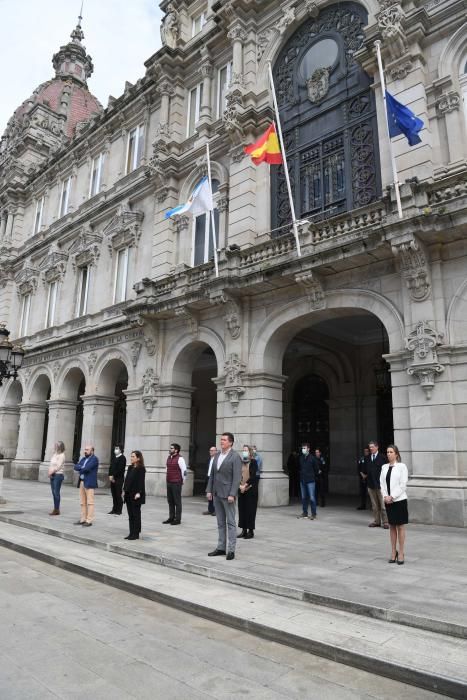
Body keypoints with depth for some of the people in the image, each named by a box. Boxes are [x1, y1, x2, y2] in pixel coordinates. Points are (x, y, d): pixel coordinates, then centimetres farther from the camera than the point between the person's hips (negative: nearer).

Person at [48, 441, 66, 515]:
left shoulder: (61, 455, -11)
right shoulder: (54, 454, 13)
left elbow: (58, 466, -16)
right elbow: (51, 465, 13)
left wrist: (51, 472, -9)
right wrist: (49, 472, -3)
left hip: (58, 475, -8)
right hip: (52, 475, 8)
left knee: (56, 492, -6)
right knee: (54, 492, 9)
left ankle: (57, 510, 0)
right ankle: (55, 509, 16)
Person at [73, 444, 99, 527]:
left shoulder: (94, 459, -8)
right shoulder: (83, 459, 17)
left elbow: (87, 468, -19)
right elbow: (76, 467, 6)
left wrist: (80, 469, -2)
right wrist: (82, 468, -11)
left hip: (89, 483, -8)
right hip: (82, 482, 8)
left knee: (90, 502, -5)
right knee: (82, 503, 12)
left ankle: (89, 521, -2)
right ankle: (83, 519, 19)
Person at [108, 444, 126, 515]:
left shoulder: (122, 458, -9)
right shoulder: (113, 457, 14)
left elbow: (119, 469, -15)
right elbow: (111, 466, 13)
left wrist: (113, 476, -14)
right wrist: (110, 475, -1)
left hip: (119, 479, -7)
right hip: (112, 479, 7)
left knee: (118, 495, -3)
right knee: (114, 495, 11)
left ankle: (118, 511, 3)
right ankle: (114, 509, 19)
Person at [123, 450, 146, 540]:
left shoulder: (141, 469, -11)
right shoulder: (130, 467, 12)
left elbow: (141, 481, -15)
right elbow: (126, 479, 14)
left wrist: (138, 493, -21)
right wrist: (124, 490, 10)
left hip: (136, 495, -8)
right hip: (128, 494, 8)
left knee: (136, 514, 1)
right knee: (130, 515, 11)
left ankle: (136, 534, 9)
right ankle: (131, 533, 19)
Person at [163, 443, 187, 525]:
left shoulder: (180, 459, -13)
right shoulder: (169, 458, 11)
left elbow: (184, 471, -12)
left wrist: (182, 481, -3)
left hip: (176, 483, -8)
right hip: (169, 482, 8)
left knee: (177, 501, 0)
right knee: (170, 501, 13)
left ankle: (178, 519, 8)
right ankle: (171, 517, 24)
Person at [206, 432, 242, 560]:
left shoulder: (235, 456, -11)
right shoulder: (217, 455, 10)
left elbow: (237, 477, -15)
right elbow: (212, 474, 13)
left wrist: (232, 494, -20)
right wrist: (209, 490, 8)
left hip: (227, 494, -7)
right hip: (217, 494, 7)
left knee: (230, 522, 0)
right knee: (220, 523, 13)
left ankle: (231, 550, 6)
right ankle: (221, 547, 20)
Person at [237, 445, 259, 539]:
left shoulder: (253, 462, -5)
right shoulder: (240, 462, 8)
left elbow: (253, 476, -12)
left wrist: (245, 485, -15)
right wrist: (240, 485, -9)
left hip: (251, 490, -5)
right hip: (241, 490, 5)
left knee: (250, 510, 0)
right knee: (242, 510, 8)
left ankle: (251, 531, 8)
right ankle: (244, 530, 17)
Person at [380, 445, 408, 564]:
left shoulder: (402, 466, -7)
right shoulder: (384, 467, 8)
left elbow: (403, 485, -12)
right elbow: (382, 483, 6)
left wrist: (392, 497, -15)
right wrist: (385, 496, -8)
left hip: (399, 500, -5)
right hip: (388, 500, 5)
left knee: (400, 526, 4)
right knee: (391, 526, 11)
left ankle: (401, 553, 14)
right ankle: (393, 552, 21)